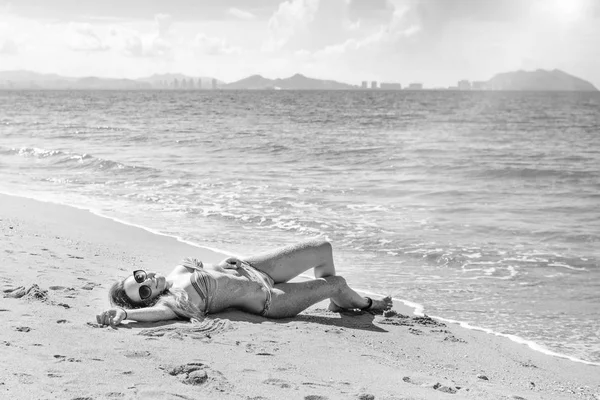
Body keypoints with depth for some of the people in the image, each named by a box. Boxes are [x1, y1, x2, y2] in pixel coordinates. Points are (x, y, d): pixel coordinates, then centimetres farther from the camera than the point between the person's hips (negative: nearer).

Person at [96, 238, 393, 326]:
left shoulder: (176, 274, -2)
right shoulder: (173, 301, -25)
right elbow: (158, 311, -48)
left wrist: (226, 264, -1)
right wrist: (122, 312, -60)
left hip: (250, 268, 8)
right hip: (266, 300, -8)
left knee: (323, 248, 12)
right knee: (336, 283, -2)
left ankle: (338, 304, 38)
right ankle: (362, 303, 35)